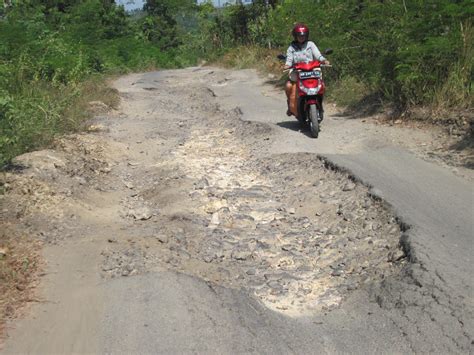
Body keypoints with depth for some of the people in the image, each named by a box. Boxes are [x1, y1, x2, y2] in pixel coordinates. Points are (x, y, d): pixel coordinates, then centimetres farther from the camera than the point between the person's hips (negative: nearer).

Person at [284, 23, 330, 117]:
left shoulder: (311, 44, 12)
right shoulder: (291, 48, 13)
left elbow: (317, 55, 0)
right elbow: (289, 59, 1)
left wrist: (324, 60, -20)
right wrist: (287, 65, -22)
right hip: (296, 72, 0)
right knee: (288, 86, -26)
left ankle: (320, 103, 2)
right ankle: (290, 104, -1)